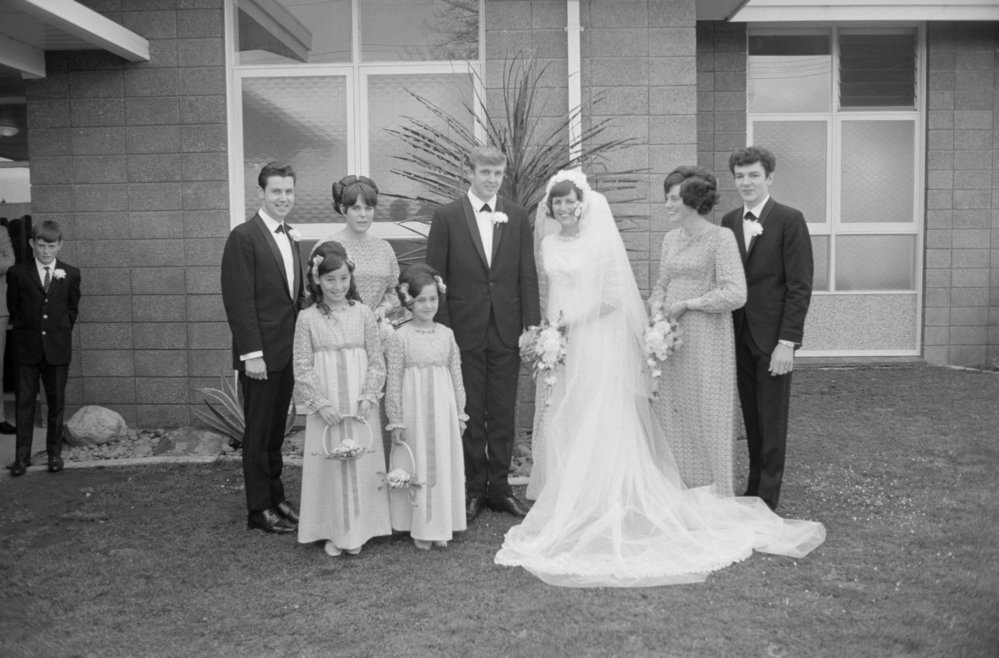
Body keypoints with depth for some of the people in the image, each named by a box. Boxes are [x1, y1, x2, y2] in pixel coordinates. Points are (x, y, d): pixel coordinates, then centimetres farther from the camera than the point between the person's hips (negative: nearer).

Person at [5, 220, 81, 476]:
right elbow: (13, 308, 8)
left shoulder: (70, 274, 2)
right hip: (27, 348, 0)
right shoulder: (17, 273, 0)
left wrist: (60, 332, 9)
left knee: (56, 402, 7)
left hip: (58, 348, 0)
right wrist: (25, 331, 9)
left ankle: (54, 453, 19)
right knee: (24, 402, 3)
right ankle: (22, 457, 9)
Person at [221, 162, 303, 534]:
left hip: (288, 352, 7)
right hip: (261, 354, -7)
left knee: (276, 430, 15)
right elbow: (239, 301, -15)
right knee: (258, 433, 3)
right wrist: (252, 353, -18)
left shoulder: (290, 237, 13)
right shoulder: (244, 237, -11)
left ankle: (276, 498, 26)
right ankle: (259, 510, 13)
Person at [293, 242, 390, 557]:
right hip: (325, 408, -1)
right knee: (328, 465, 4)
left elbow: (377, 361, 3)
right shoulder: (307, 318, -1)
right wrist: (321, 403, -10)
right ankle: (332, 531, 19)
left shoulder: (363, 313, 2)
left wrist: (368, 397, -8)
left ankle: (358, 530, 19)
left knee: (361, 463, 5)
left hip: (360, 405, 1)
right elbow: (302, 367, -1)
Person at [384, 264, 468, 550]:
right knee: (417, 465, 5)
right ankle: (420, 528, 17)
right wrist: (395, 421, -5)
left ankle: (441, 526, 22)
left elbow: (456, 375, 8)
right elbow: (393, 381, -5)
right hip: (414, 408, -3)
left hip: (443, 408, 3)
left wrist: (460, 413, 9)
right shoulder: (400, 337, -7)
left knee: (444, 464, 9)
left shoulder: (446, 334, 3)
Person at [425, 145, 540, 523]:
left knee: (503, 413, 8)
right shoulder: (447, 216, 0)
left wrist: (532, 324, -2)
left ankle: (499, 486, 20)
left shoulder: (517, 217, 7)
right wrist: (442, 329, -7)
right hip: (465, 331, -2)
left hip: (506, 330, 2)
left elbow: (527, 276, 6)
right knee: (469, 414, 6)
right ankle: (472, 489, 18)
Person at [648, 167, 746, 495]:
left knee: (707, 417, 2)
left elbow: (735, 294, -17)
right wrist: (656, 308, -1)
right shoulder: (670, 239, 12)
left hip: (706, 341, -6)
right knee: (672, 413, 9)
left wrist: (686, 304, -12)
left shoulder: (721, 238, -9)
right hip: (671, 339, 6)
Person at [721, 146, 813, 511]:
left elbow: (800, 286, -12)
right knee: (751, 419, 13)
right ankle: (753, 488, 24)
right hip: (738, 337, 5)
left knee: (772, 423, 4)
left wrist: (786, 342, -16)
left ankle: (767, 499, 14)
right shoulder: (729, 221, 8)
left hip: (772, 338, -5)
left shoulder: (789, 220, -8)